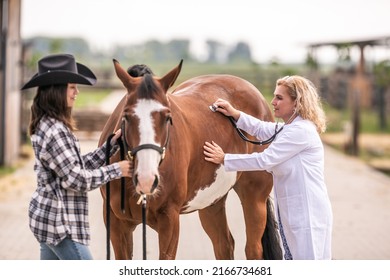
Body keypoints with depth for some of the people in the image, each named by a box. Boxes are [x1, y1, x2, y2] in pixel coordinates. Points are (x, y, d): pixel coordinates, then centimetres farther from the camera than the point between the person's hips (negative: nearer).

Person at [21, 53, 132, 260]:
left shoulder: (49, 126, 10)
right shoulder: (54, 131, -21)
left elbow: (80, 165, 14)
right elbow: (76, 179, -20)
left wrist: (111, 145, 7)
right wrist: (116, 170, -11)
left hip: (49, 217, 10)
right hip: (60, 223, -10)